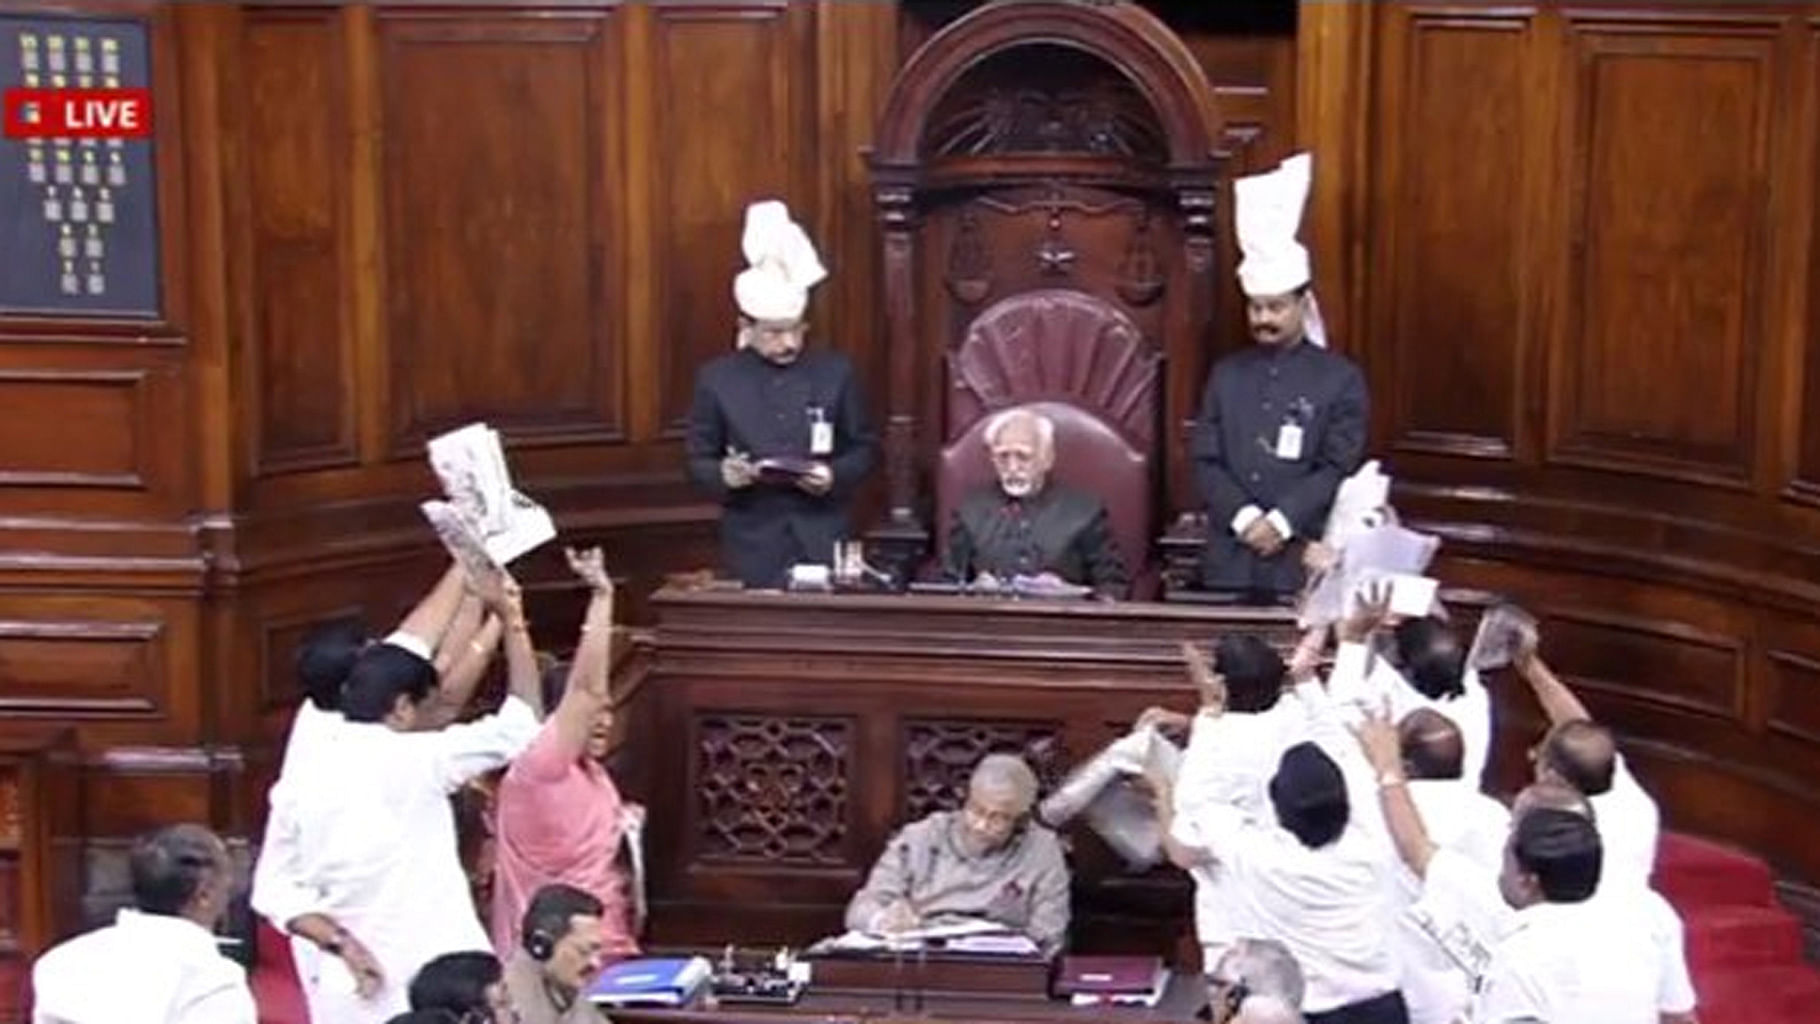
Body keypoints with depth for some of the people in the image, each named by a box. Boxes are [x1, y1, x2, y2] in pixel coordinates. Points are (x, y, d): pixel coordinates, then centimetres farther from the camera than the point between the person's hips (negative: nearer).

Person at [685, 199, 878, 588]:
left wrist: (835, 476, -11)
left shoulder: (835, 372, 5)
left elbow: (864, 447, 10)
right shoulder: (716, 379, 2)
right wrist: (724, 475, -17)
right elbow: (699, 461, 6)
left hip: (823, 540, 1)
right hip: (753, 546, -1)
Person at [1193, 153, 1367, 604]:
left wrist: (1281, 522, -12)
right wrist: (1244, 518, -8)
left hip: (1303, 562, -3)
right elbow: (1206, 460, 7)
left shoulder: (1341, 379, 3)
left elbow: (1338, 468, -3)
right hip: (1230, 561, 3)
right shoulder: (1226, 375, 13)